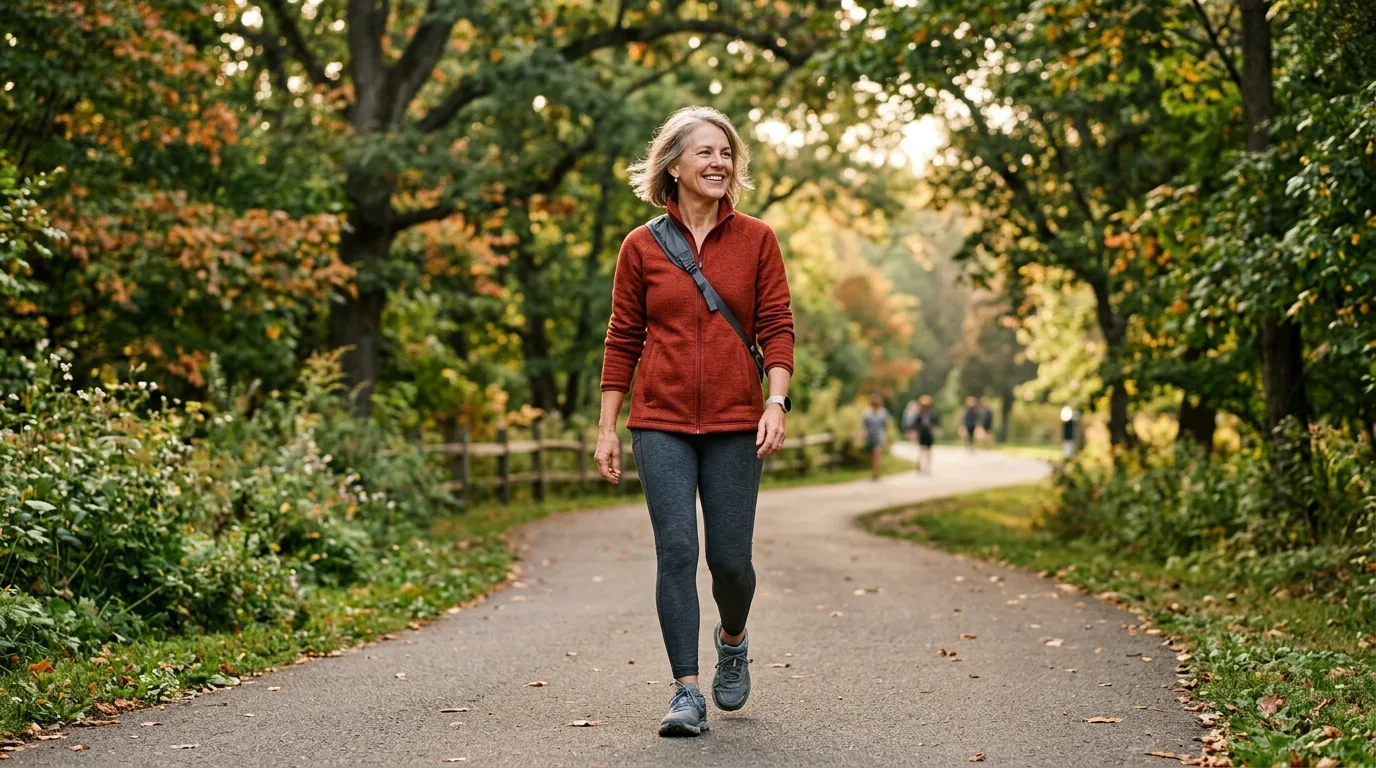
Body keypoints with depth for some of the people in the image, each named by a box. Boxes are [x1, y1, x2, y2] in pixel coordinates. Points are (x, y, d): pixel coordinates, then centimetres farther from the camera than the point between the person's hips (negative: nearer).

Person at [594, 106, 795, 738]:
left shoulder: (755, 240, 5)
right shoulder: (642, 247, 5)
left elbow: (777, 328, 2)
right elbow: (622, 341, 7)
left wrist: (776, 403, -11)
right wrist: (606, 428, 4)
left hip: (734, 424, 0)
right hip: (661, 422, 0)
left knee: (730, 558, 1)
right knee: (676, 549, -9)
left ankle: (732, 639, 34)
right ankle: (687, 691, -2)